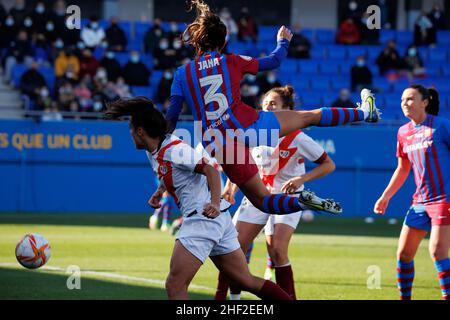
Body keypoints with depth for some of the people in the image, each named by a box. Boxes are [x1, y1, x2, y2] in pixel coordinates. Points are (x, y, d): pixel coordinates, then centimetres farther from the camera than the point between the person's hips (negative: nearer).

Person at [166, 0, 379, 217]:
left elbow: (170, 119, 0)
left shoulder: (182, 74, 7)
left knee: (263, 200, 6)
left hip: (216, 148, 1)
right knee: (309, 117, 22)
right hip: (246, 127, -1)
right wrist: (283, 42, 39)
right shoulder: (231, 62, 6)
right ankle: (364, 112, 38)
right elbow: (274, 61, 19)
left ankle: (301, 201, -24)